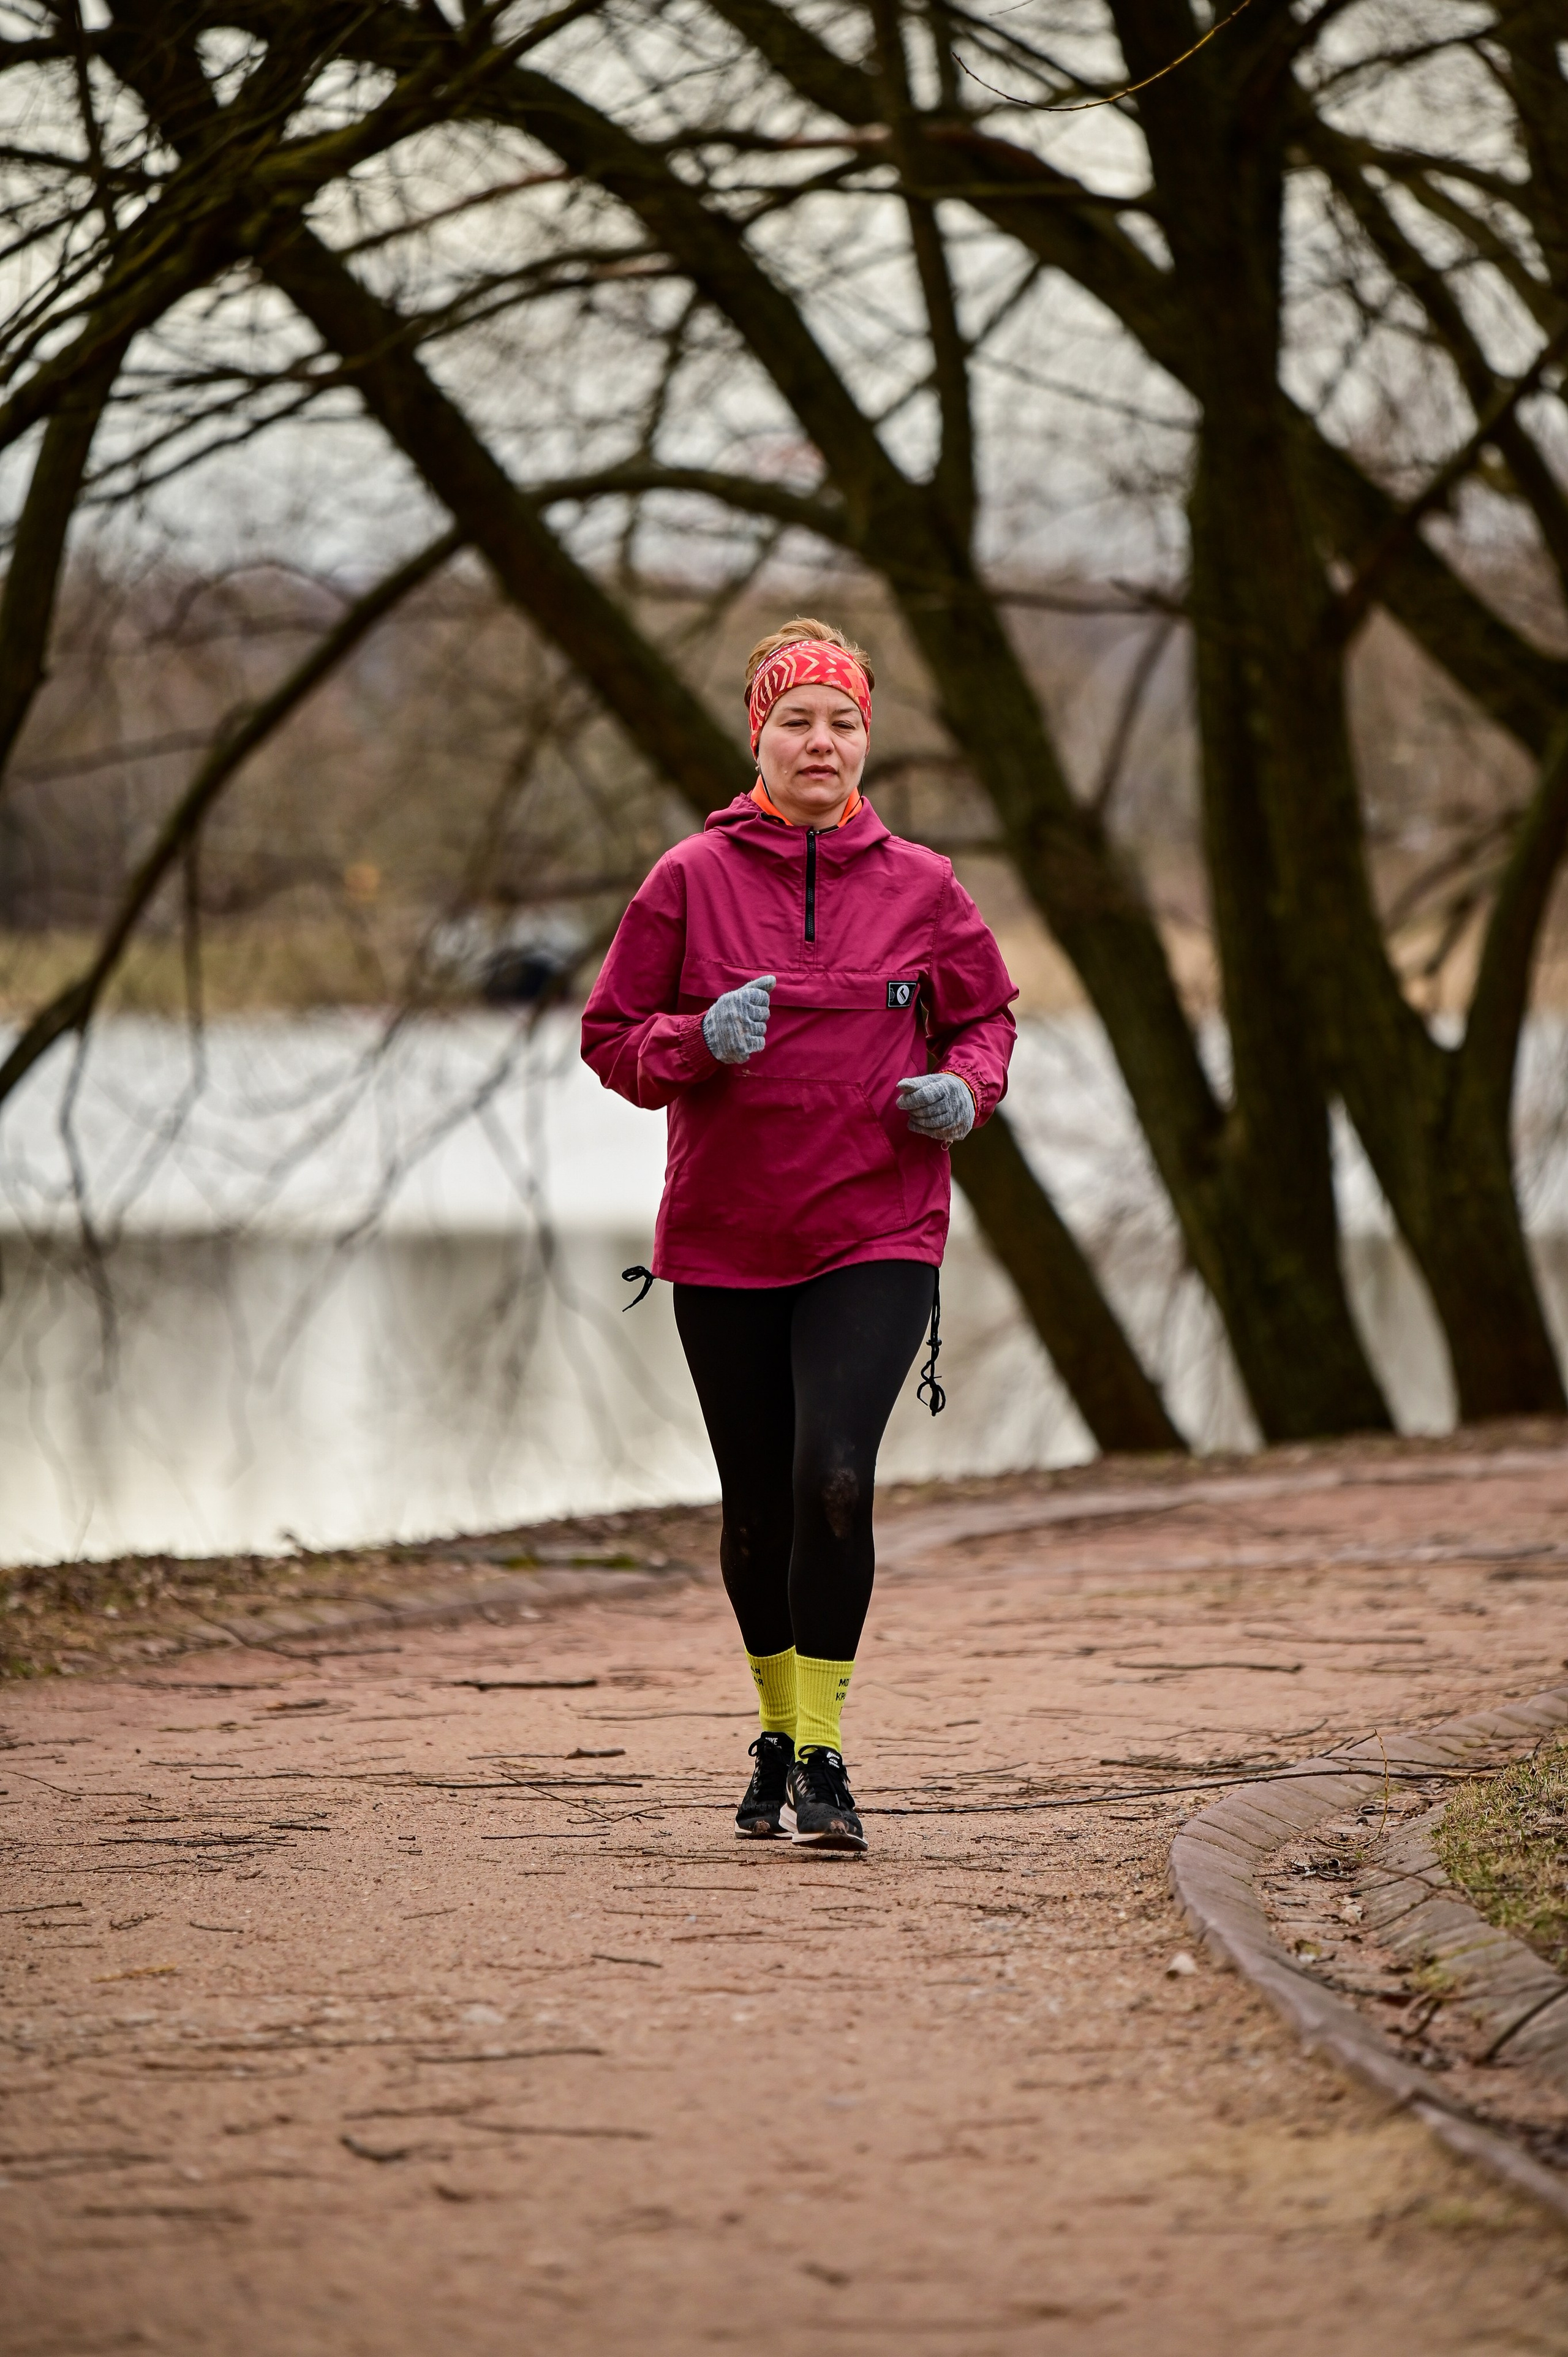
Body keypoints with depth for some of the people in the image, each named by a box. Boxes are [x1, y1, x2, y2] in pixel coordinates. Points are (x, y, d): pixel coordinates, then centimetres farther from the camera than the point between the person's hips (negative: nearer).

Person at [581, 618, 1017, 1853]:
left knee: (834, 1479, -19)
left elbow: (987, 1015, 16)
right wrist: (698, 1041, -16)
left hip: (876, 1237, -1)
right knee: (759, 1507, 9)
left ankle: (823, 1755, -12)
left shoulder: (920, 888, 3)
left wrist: (965, 1087, -6)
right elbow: (613, 1036, 4)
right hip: (724, 1241, 1)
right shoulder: (692, 879, 1)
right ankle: (780, 1731, 32)